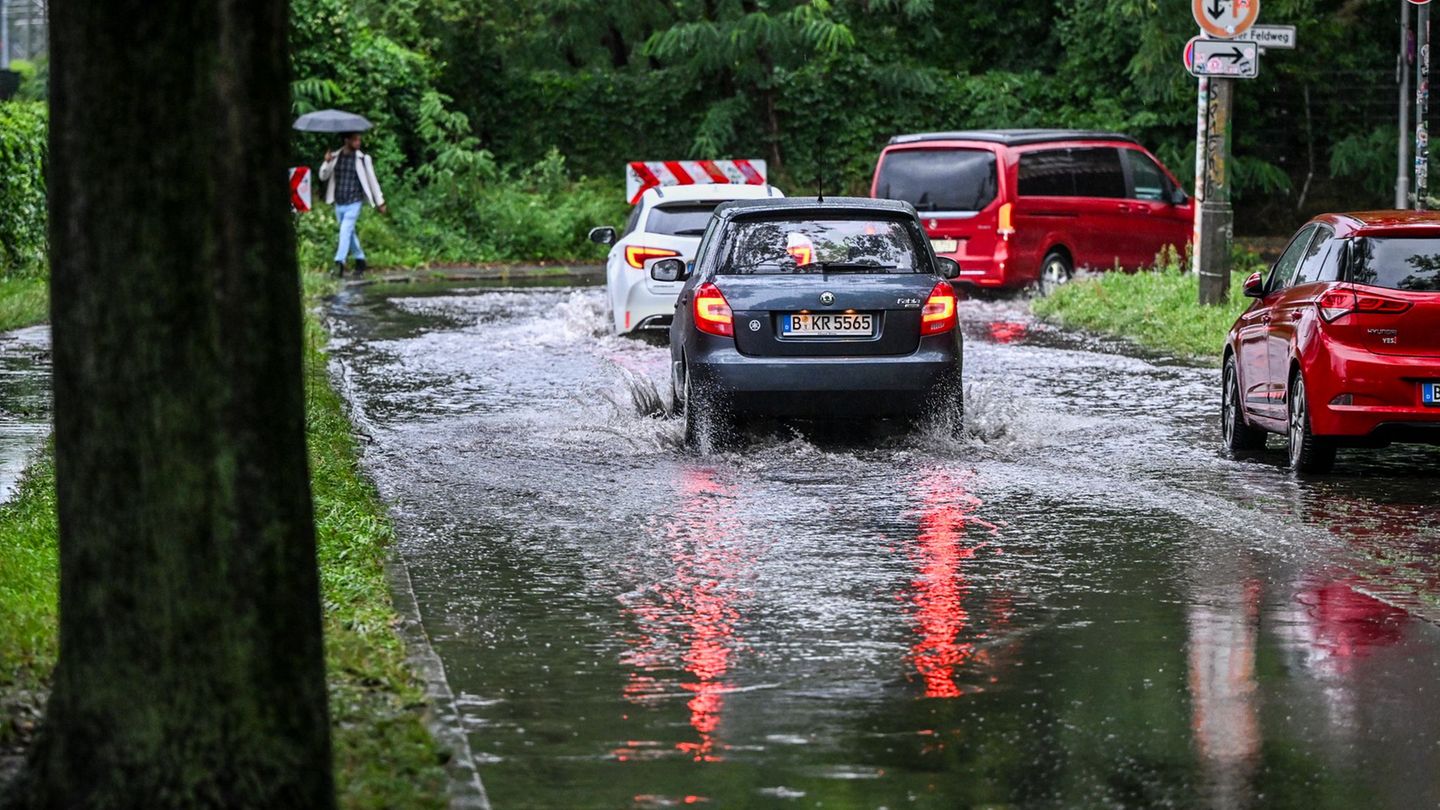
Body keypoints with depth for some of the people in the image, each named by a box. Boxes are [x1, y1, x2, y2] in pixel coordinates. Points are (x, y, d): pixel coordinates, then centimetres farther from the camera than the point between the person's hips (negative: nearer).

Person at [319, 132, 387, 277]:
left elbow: (372, 180, 4)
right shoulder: (335, 157, 4)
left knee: (346, 231, -18)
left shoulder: (363, 159, -3)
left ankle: (340, 262, -24)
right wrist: (327, 162, -17)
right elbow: (323, 177, 3)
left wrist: (380, 202, 8)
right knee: (349, 233, 14)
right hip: (339, 203, 4)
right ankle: (360, 261, 28)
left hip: (354, 202, -4)